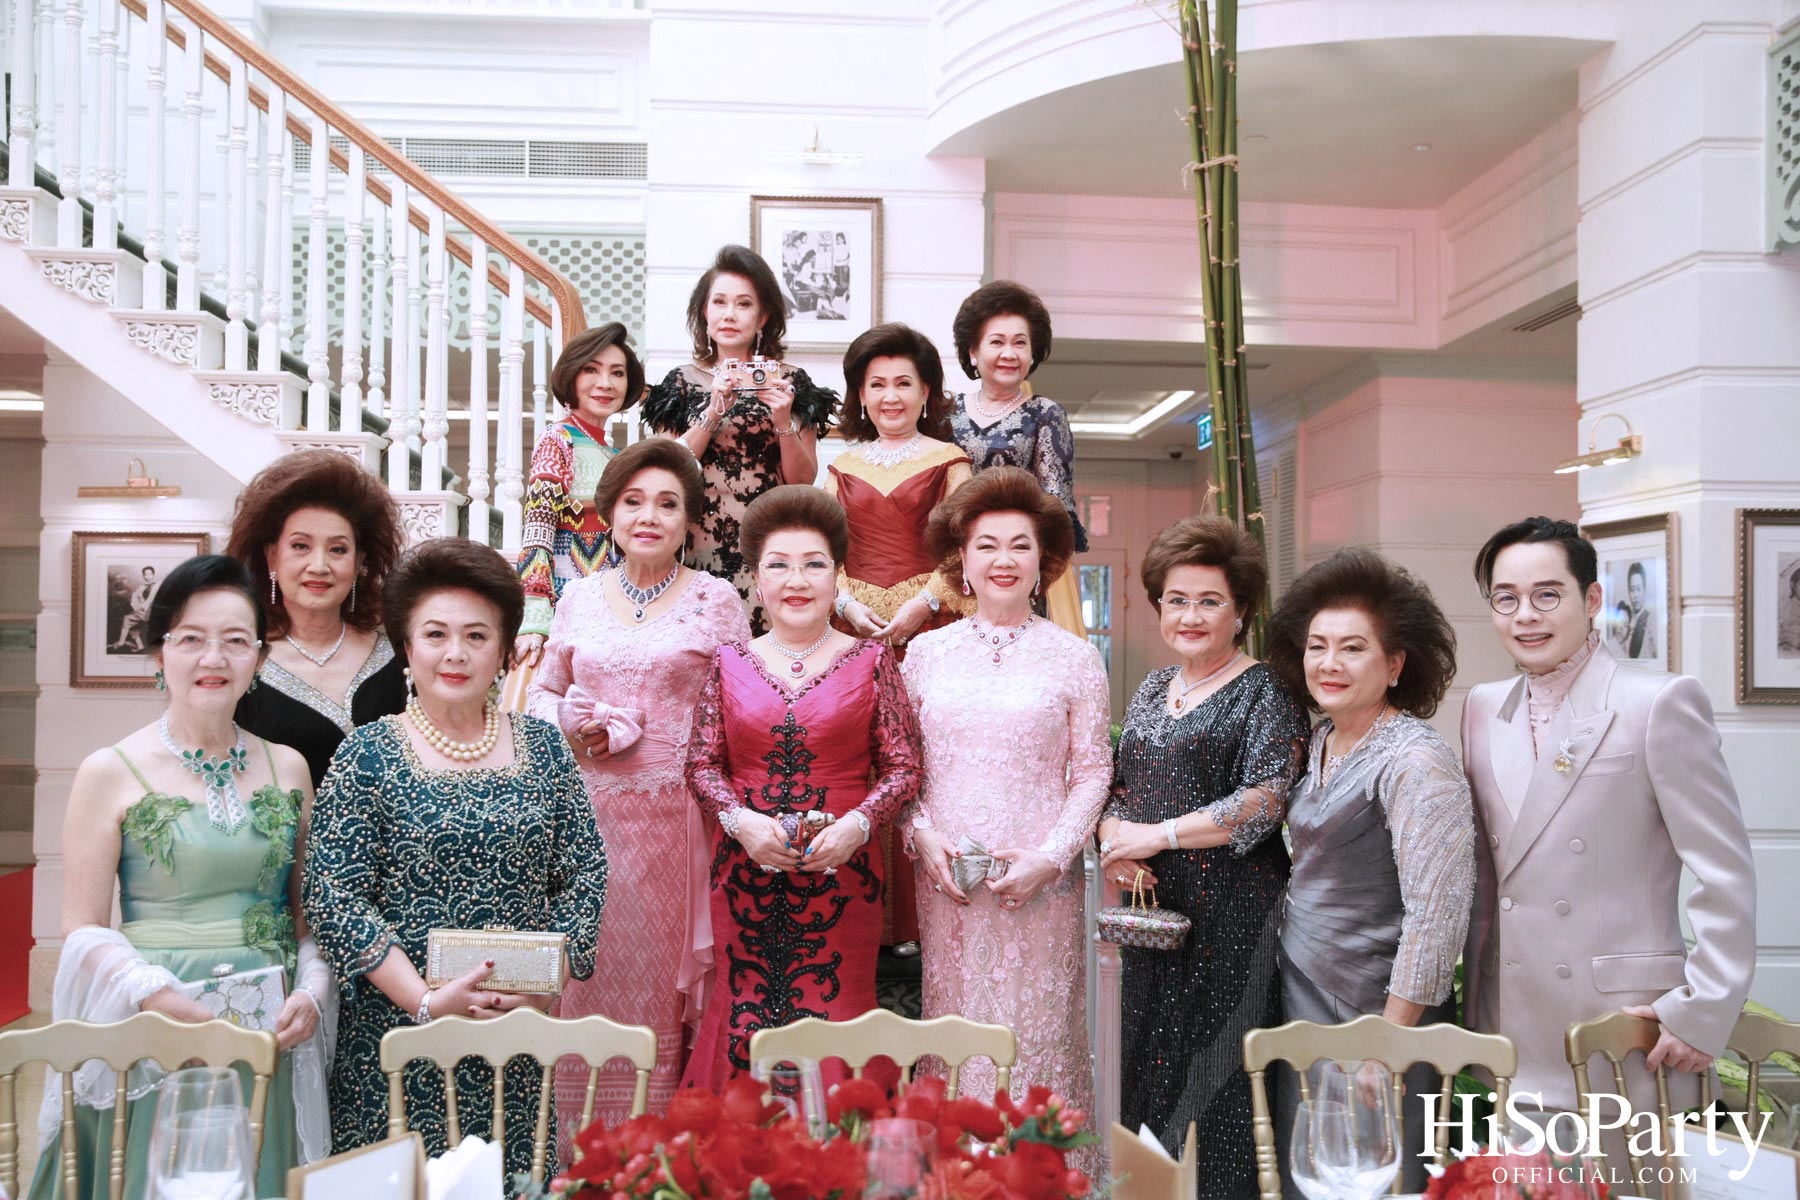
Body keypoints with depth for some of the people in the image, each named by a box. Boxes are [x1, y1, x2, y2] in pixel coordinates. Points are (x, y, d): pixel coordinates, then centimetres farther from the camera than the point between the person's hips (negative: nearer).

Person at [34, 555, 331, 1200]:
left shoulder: (287, 768, 5)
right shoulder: (111, 773, -4)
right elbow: (83, 929, -5)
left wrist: (312, 991, -5)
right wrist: (161, 999, -18)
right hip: (155, 1035, -3)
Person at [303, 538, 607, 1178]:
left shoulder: (541, 745, 4)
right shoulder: (367, 755, -4)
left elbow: (586, 870, 5)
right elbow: (332, 899, -8)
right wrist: (426, 1000, -15)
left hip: (520, 1027, 3)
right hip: (397, 1028, -2)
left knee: (516, 1173, 9)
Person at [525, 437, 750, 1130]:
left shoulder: (716, 600, 2)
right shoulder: (580, 597, 11)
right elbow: (543, 691, 19)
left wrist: (628, 729, -9)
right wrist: (568, 720, -3)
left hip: (672, 818, -2)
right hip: (585, 814, 3)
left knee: (657, 991, 3)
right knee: (583, 985, 6)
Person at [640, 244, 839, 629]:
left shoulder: (791, 383, 7)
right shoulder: (683, 381, 9)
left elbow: (804, 481, 4)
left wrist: (783, 421, -10)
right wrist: (712, 413, -10)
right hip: (699, 550, 1)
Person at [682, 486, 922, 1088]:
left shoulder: (871, 662, 3)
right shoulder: (730, 663, 8)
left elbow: (904, 768, 2)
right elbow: (702, 765, 8)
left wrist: (855, 825, -13)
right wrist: (741, 820, -10)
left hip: (843, 873, -1)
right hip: (747, 872, 1)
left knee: (836, 1015, 2)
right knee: (744, 1015, 3)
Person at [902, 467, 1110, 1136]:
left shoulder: (1073, 657, 1)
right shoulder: (925, 652, 6)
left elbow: (1093, 770, 0)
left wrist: (1050, 858, -10)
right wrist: (922, 834, -6)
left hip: (1041, 881, -2)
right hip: (948, 876, 2)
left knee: (1036, 1029, 3)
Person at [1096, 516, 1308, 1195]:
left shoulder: (1265, 693, -5)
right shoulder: (1152, 688, 14)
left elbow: (1262, 803, -15)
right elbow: (1114, 789, 14)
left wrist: (1156, 835, -15)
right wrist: (1115, 846, -7)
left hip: (1232, 910, -6)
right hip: (1149, 905, 6)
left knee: (1219, 1071, -1)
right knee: (1145, 1061, 11)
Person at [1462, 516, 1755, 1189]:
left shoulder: (1661, 703, -8)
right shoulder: (1482, 710, 10)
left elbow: (1727, 875, -8)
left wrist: (1703, 1013, -11)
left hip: (1626, 1037, -5)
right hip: (1511, 1037, 5)